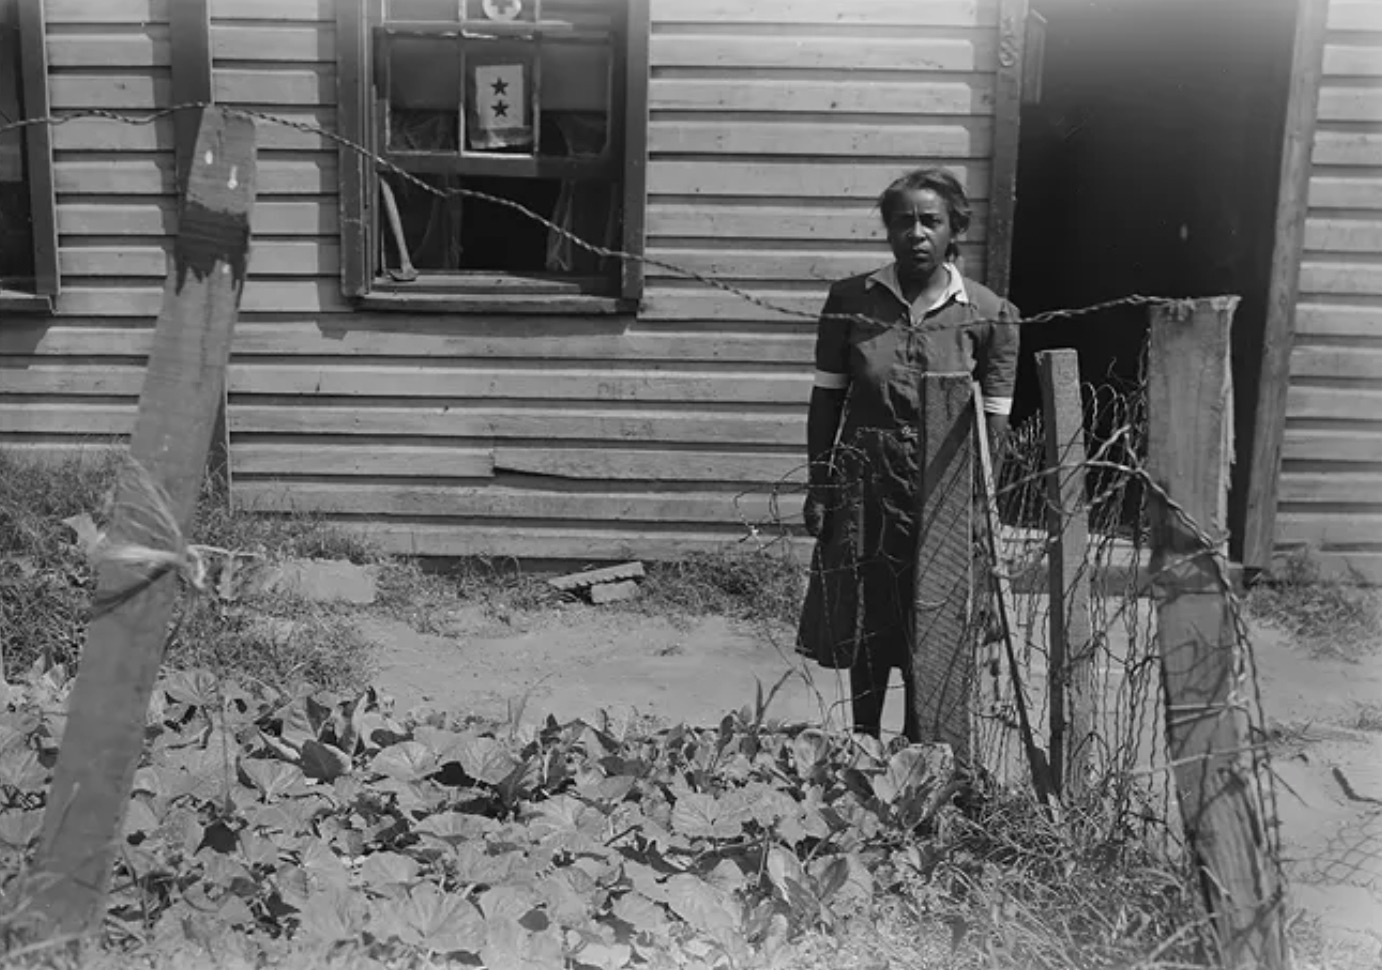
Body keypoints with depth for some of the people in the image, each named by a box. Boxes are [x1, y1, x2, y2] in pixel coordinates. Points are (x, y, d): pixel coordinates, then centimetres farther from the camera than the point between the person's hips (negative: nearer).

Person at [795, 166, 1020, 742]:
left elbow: (993, 421, -1)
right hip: (864, 480, 1)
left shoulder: (989, 315, -3)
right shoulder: (851, 300, 0)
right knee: (864, 626, 10)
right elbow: (826, 396, 4)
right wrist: (819, 484, 1)